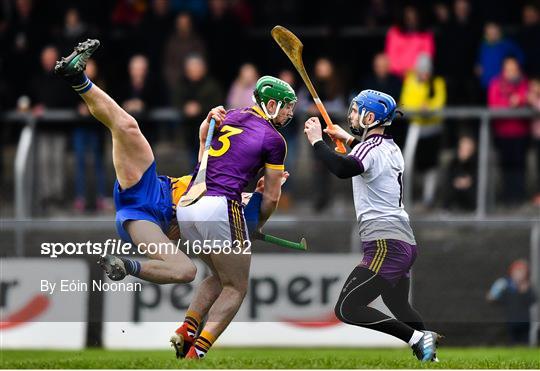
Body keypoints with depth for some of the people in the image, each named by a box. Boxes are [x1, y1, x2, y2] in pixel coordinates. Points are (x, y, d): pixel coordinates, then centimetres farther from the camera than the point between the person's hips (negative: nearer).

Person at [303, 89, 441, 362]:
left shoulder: (370, 148, -11)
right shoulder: (391, 148, 17)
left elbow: (342, 169, -32)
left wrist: (317, 141, -19)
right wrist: (350, 140, 43)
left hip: (385, 245, -10)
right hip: (405, 245, 10)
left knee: (347, 309, -13)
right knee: (399, 308, 26)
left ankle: (418, 339, -19)